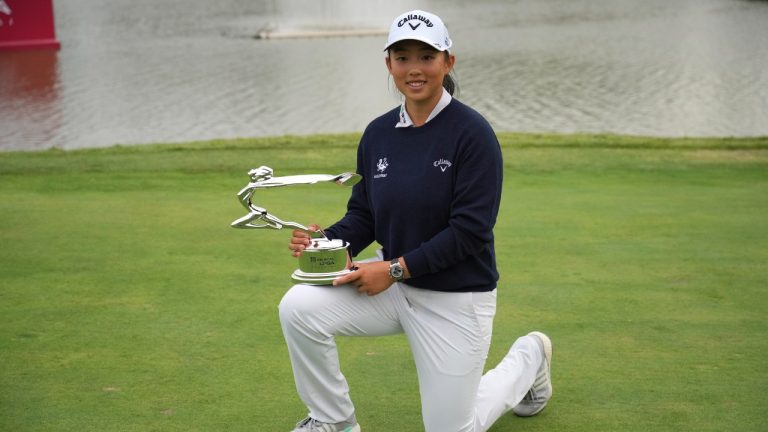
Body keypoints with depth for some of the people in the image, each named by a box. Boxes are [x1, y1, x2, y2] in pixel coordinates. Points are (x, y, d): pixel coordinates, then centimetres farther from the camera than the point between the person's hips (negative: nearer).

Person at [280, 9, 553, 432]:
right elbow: (363, 215, 6)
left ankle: (528, 357, 33)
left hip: (457, 298, -5)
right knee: (298, 306, -19)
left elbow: (470, 230, -21)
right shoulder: (378, 133, 0)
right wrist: (326, 242, -15)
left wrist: (396, 268, -24)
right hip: (394, 283, 5)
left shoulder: (472, 132, -17)